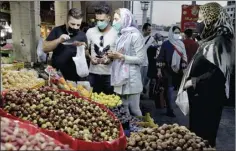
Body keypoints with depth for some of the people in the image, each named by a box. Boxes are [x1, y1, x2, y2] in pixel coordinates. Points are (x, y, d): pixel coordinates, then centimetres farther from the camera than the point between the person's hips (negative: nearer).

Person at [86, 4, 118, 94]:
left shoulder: (115, 33, -5)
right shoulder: (90, 32, 2)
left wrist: (110, 58, -19)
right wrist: (90, 57, -7)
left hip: (109, 74, -2)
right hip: (93, 73, 2)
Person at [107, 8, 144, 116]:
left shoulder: (135, 35, -10)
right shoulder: (122, 35, 14)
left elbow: (140, 59, -14)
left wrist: (121, 56, -17)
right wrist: (114, 55, 3)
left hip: (131, 79, -7)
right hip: (121, 77, 8)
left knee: (134, 109, 2)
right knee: (122, 109, 12)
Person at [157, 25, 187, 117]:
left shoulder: (181, 44, 8)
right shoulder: (166, 44, -4)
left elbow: (184, 57, 11)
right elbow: (160, 57, -6)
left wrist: (184, 69, 8)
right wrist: (159, 70, -9)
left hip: (177, 70, 4)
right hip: (167, 70, -4)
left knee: (169, 89, 12)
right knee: (169, 89, -5)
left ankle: (168, 108, 27)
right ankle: (169, 109, 1)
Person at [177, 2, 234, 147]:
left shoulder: (217, 43, -18)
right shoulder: (210, 41, 12)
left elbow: (216, 73, -27)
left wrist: (193, 82, -17)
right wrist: (191, 81, 7)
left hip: (208, 99, -9)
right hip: (202, 97, 9)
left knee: (203, 134, 2)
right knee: (197, 131, 18)